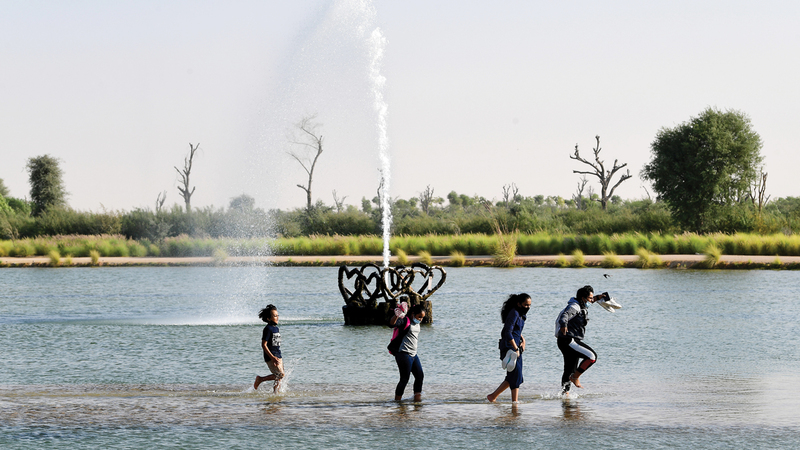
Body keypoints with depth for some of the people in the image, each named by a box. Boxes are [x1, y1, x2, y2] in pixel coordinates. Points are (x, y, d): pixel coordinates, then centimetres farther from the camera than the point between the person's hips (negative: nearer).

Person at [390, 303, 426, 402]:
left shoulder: (417, 323, 14)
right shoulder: (405, 321, -12)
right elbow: (392, 324, -30)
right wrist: (396, 316, -46)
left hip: (414, 354, 9)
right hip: (404, 354, -9)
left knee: (420, 376, 7)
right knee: (405, 378, -7)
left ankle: (417, 397, 15)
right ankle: (397, 399, 1)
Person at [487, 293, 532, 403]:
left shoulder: (521, 314, 13)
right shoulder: (514, 313, -16)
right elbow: (508, 333, -21)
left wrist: (522, 340, 9)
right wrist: (516, 349, -20)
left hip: (516, 347, 10)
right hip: (509, 347, -10)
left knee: (512, 377, 9)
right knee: (516, 374, -12)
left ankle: (493, 396, 15)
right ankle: (515, 400, -9)